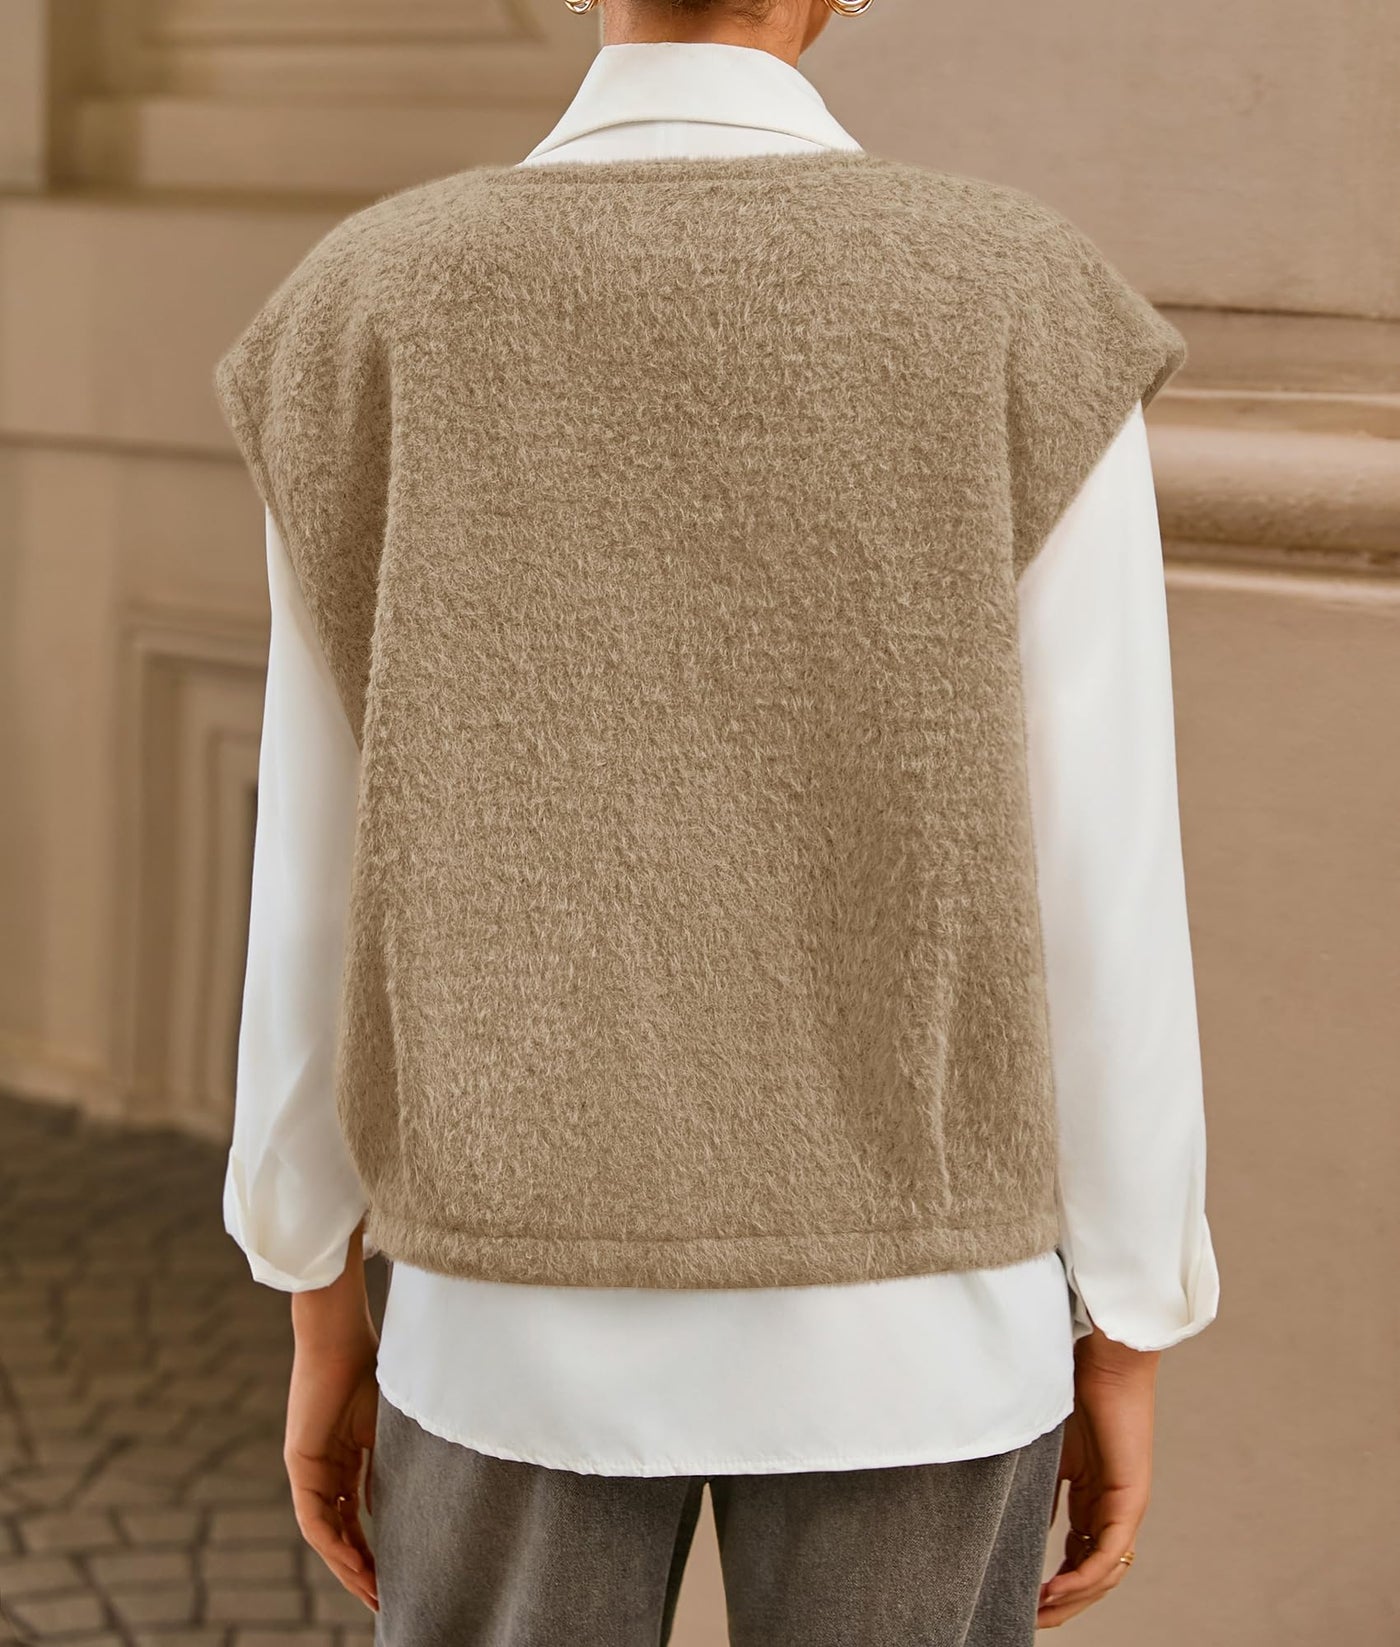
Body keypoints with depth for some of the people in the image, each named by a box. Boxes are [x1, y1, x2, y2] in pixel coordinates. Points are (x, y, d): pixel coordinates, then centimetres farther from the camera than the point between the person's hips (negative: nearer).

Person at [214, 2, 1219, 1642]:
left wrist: (320, 1322, 10)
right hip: (900, 1310, -1)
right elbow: (1104, 886, -8)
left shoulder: (374, 307, -5)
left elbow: (316, 873, -2)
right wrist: (1121, 1346, 3)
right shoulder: (1022, 308, -9)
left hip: (529, 1305, 1)